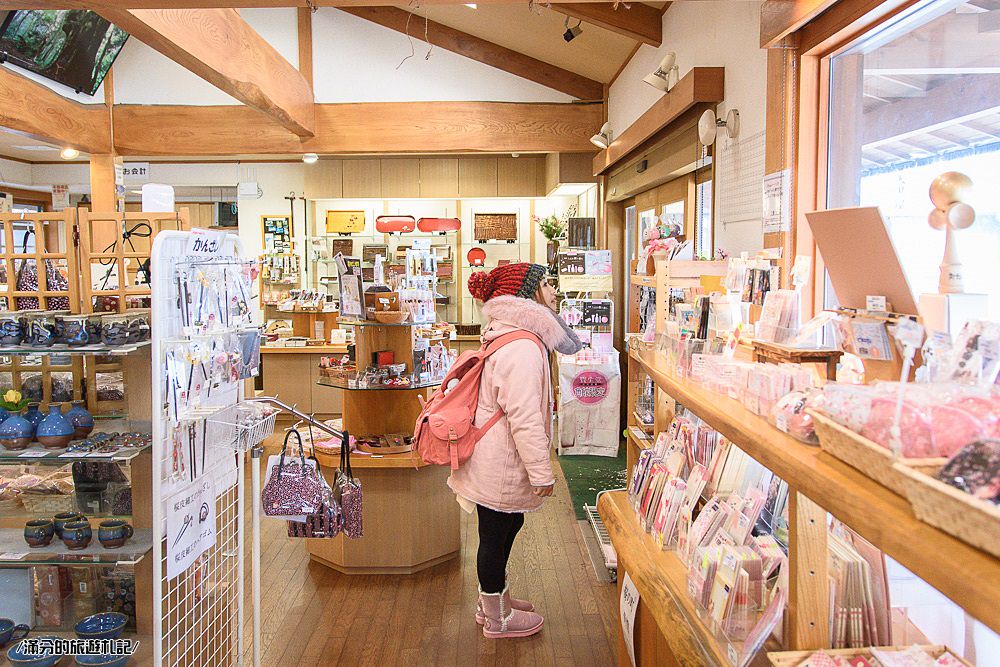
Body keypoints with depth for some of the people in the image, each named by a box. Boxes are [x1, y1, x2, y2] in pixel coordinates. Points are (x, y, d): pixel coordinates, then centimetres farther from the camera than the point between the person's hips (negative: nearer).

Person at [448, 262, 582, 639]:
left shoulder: (511, 336, 8)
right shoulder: (522, 349, -25)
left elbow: (570, 345, 22)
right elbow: (525, 418, -27)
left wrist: (551, 309, 9)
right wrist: (542, 473, -21)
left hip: (497, 462, 10)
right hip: (502, 466, -10)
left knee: (508, 526, 24)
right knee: (496, 535, 7)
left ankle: (493, 599, 43)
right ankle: (496, 619, 27)